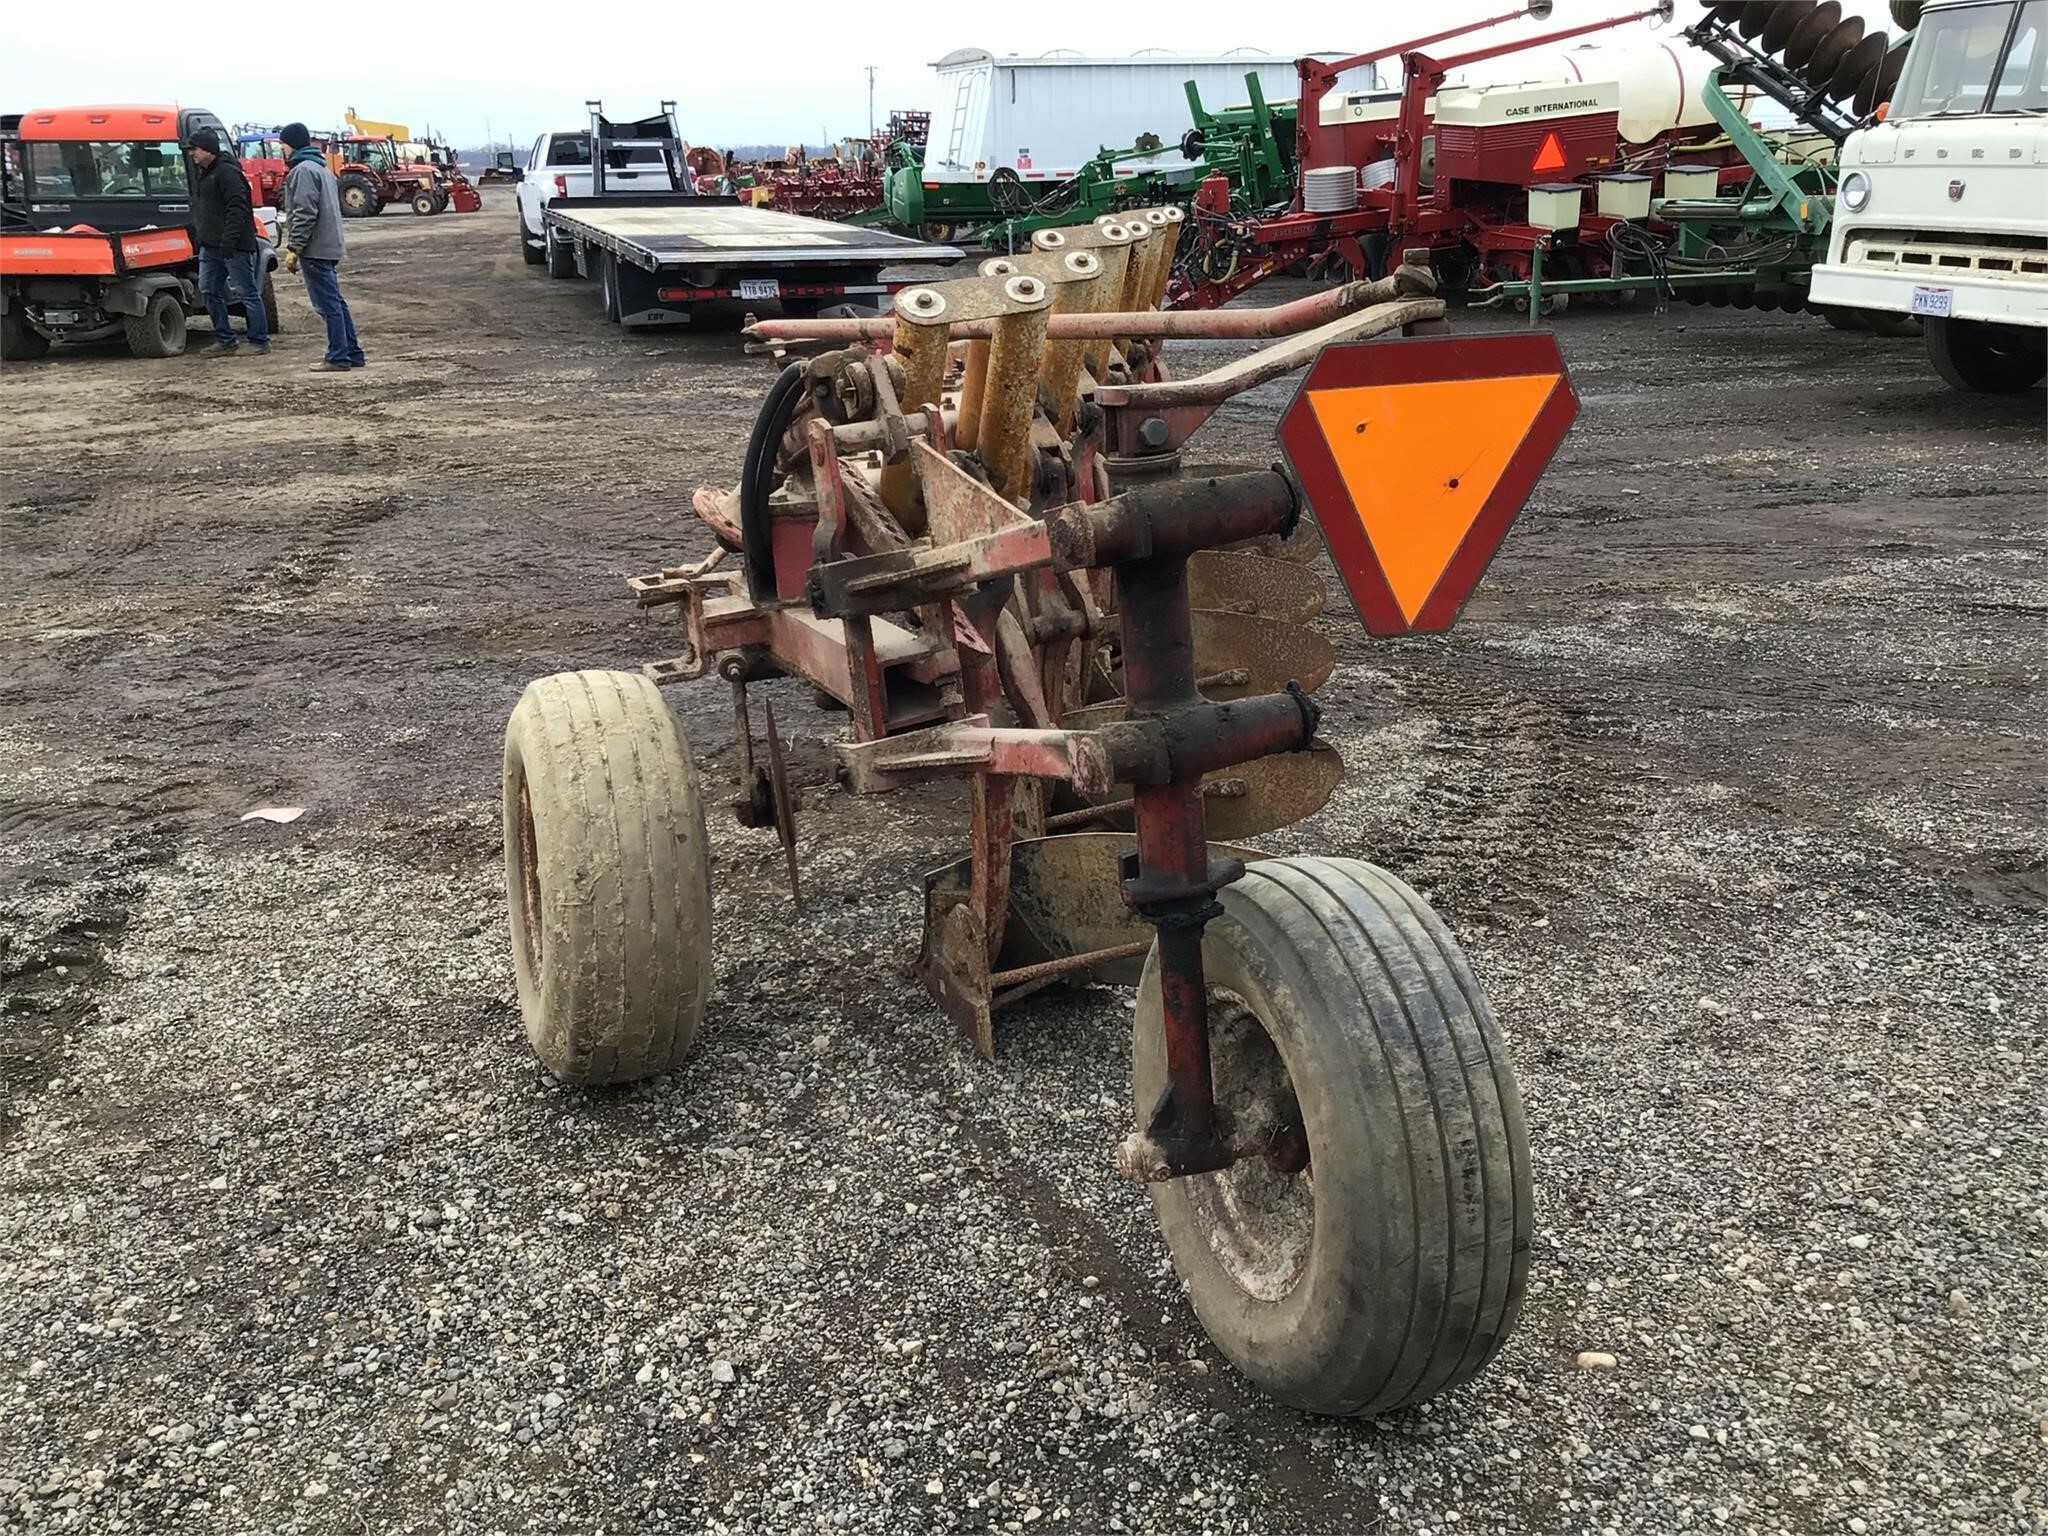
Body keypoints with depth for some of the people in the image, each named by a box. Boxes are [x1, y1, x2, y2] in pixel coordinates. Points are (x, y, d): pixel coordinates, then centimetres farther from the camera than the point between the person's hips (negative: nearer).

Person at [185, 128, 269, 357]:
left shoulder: (227, 172, -14)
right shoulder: (202, 173, 17)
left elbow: (237, 209, -21)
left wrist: (229, 239, -26)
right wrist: (201, 234, 18)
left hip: (235, 247, -10)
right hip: (210, 245, 10)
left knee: (247, 292, -4)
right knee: (209, 291, 9)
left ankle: (260, 342, 2)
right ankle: (225, 341, 14)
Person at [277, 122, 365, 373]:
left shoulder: (303, 170, -12)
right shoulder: (322, 168, 20)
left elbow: (304, 213, -20)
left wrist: (294, 249, -17)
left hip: (315, 249, -10)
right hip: (329, 246, 10)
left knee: (328, 304, -7)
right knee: (335, 302, 13)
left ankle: (338, 357, -6)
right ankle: (353, 353, 15)